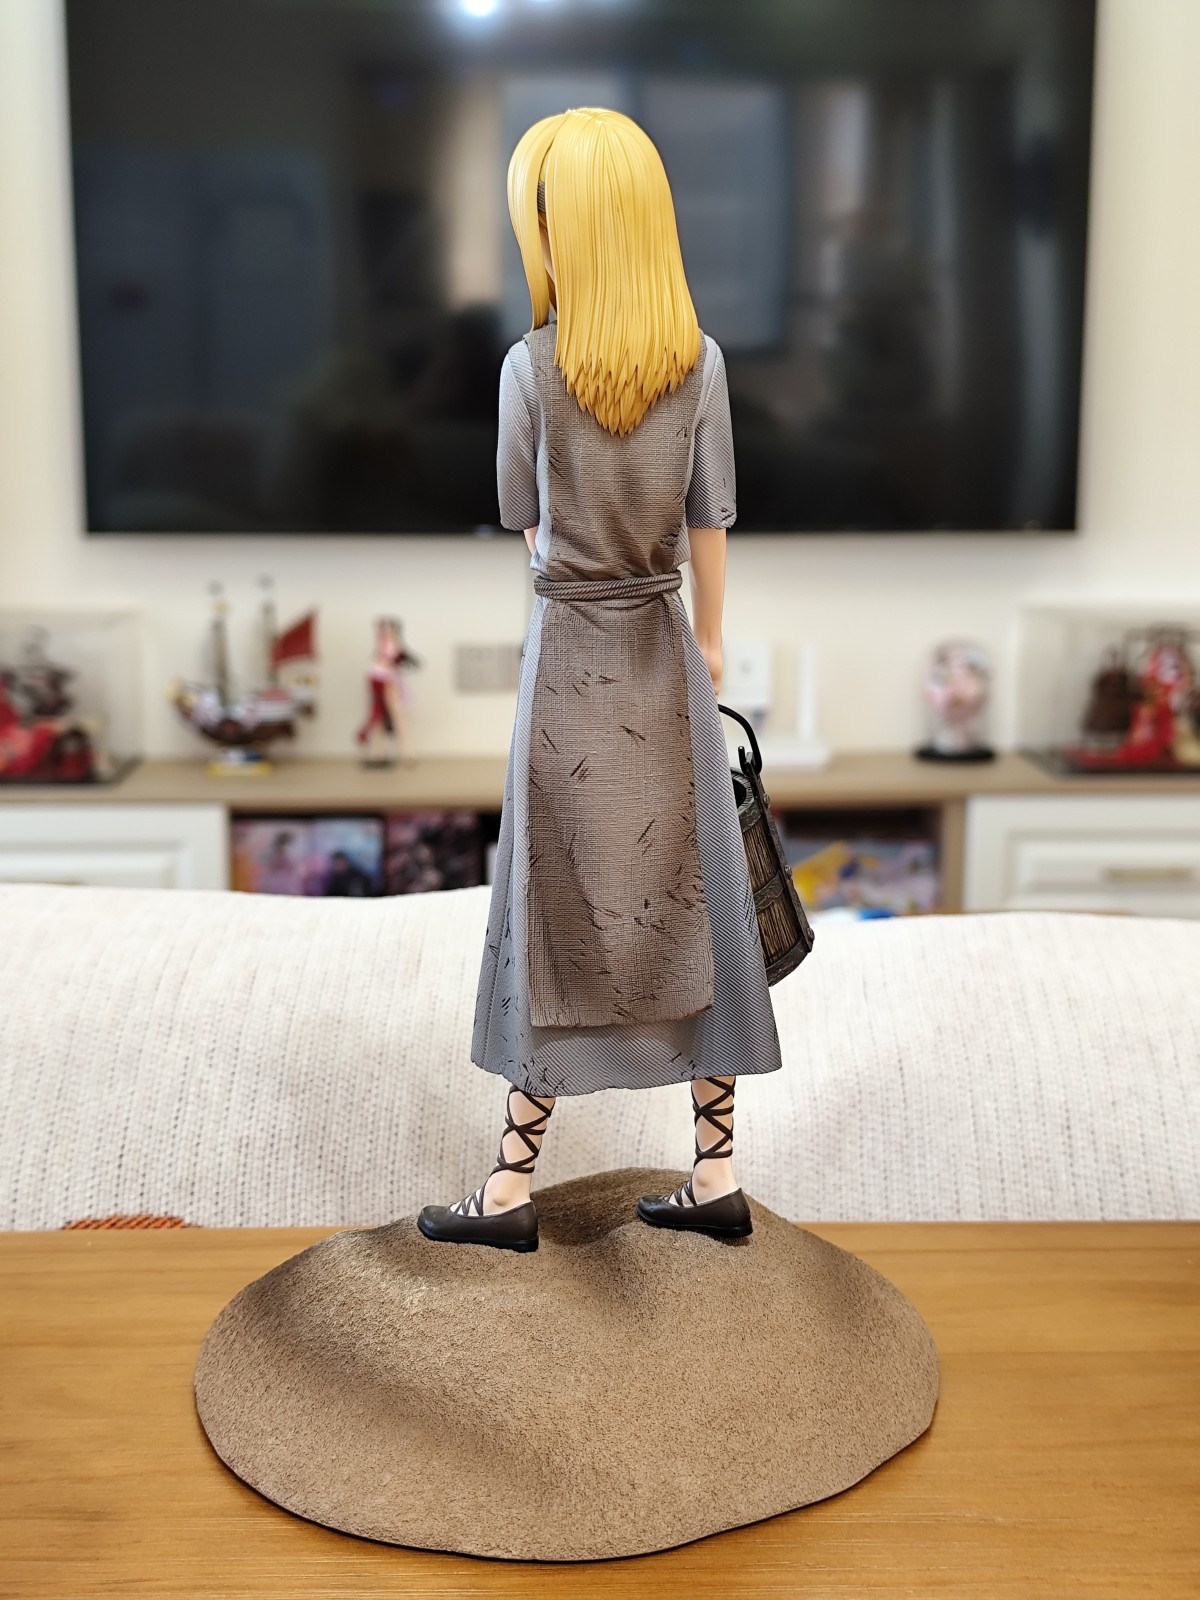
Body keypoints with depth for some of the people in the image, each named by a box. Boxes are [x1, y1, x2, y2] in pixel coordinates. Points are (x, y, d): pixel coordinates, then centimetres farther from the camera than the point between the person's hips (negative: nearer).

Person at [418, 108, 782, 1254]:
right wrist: (709, 642, 14)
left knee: (558, 910, 2)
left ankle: (511, 1187, 11)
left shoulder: (531, 366, -8)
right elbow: (710, 521, 2)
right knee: (689, 899, 7)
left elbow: (520, 515, 5)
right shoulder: (698, 361, -2)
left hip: (568, 655, -3)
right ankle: (716, 1173, 14)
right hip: (666, 654, 3)